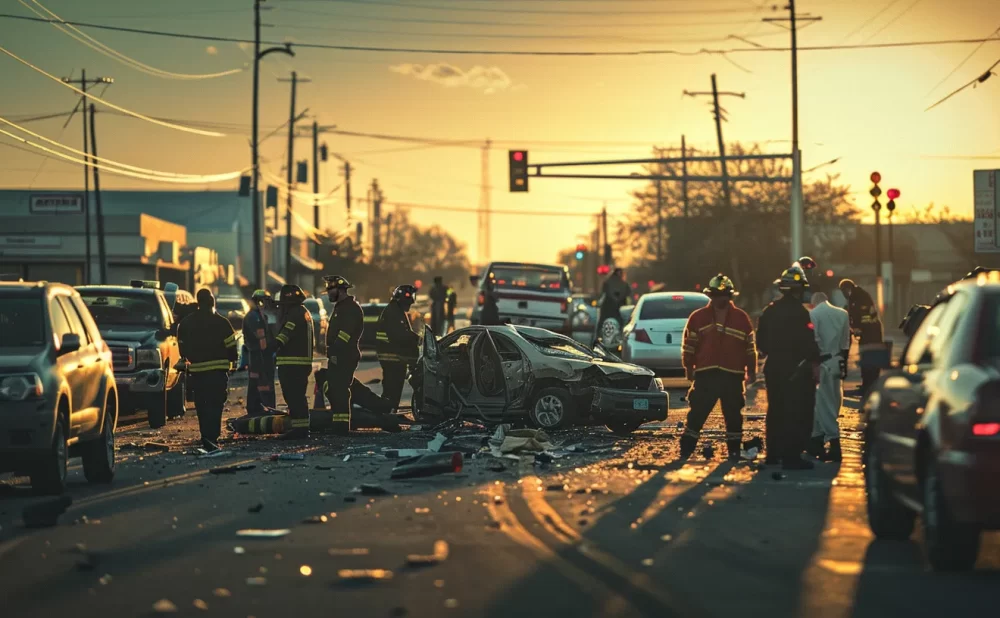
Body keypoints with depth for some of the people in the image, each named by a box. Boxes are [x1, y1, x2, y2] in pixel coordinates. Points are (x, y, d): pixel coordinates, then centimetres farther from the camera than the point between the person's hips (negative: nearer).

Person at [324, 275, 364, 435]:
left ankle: (342, 426, -12)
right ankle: (338, 425, 18)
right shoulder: (340, 307, 22)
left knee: (340, 392, -12)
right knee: (332, 391, 12)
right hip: (336, 357, 11)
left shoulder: (351, 308, -12)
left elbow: (346, 333, -23)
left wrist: (336, 352, -28)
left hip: (345, 357, -11)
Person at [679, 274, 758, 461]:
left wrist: (751, 371, 10)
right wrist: (689, 368, 6)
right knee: (697, 414, -3)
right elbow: (688, 346, 8)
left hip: (733, 377, 1)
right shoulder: (698, 318, 5)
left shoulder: (741, 318, 7)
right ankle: (685, 451, 1)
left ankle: (734, 451, 17)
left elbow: (750, 347, 11)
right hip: (705, 376, -1)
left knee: (733, 416, 7)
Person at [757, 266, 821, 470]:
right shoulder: (799, 312, -15)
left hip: (773, 369, 8)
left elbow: (761, 341, 16)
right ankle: (791, 456, -10)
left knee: (775, 411, 16)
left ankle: (773, 454, 23)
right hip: (796, 370, -8)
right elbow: (809, 343, -18)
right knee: (797, 414, -6)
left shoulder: (769, 311, 9)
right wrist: (814, 363, -10)